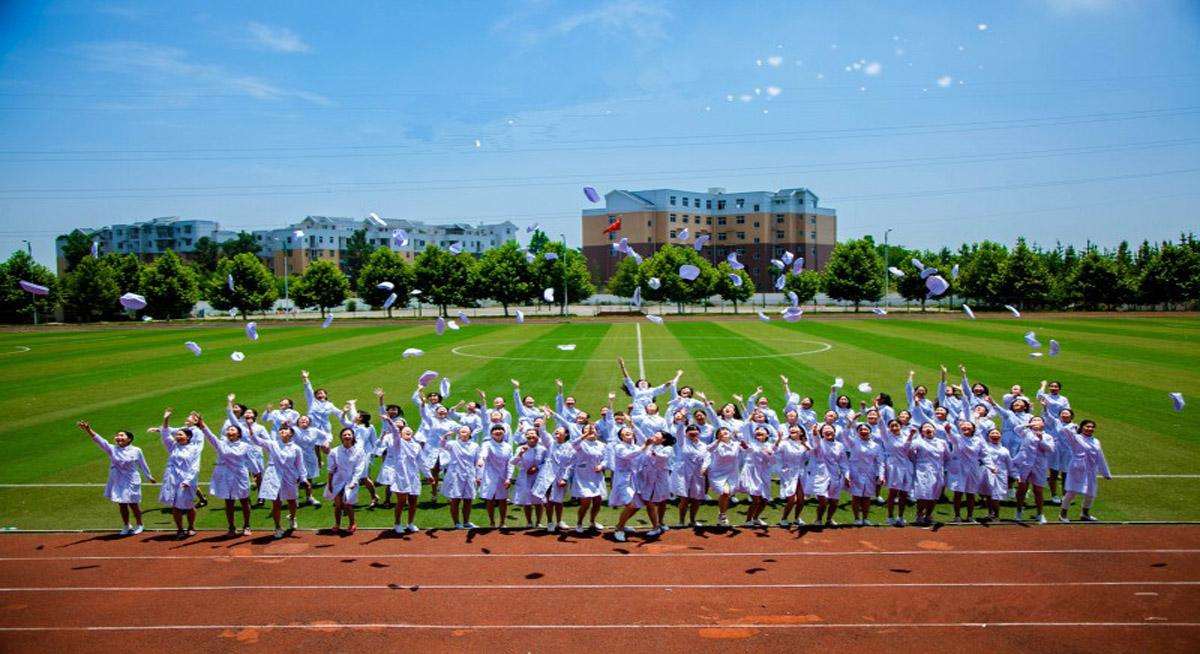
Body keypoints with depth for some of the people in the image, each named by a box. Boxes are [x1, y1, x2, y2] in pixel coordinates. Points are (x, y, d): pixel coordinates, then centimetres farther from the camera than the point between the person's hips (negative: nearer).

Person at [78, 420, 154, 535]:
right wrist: (88, 430, -34)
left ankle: (139, 525, 26)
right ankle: (126, 526, 28)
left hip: (131, 482, -2)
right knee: (122, 505, 11)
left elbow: (143, 465, 6)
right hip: (117, 482, 2)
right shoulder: (112, 449, -5)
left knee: (133, 504, 7)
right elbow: (99, 440, -19)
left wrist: (149, 477, 17)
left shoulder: (136, 451, -7)